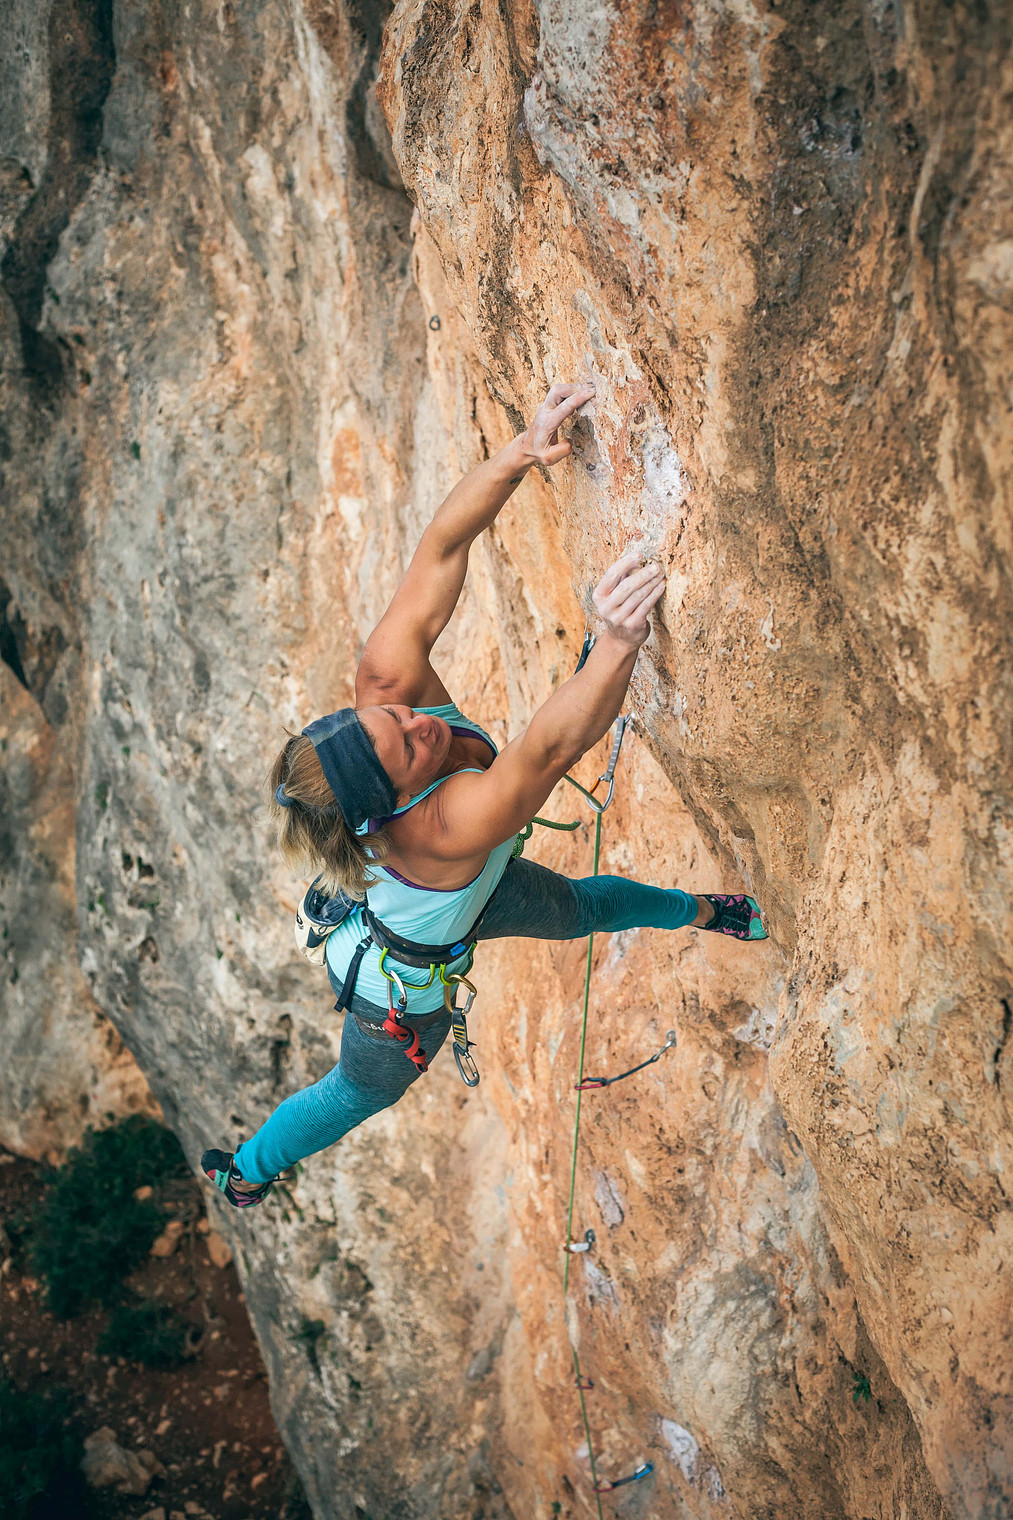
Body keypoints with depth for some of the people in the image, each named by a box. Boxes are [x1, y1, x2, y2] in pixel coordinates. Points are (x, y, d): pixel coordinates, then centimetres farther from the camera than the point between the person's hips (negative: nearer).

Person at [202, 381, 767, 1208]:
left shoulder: (386, 682, -37)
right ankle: (246, 1171, 55)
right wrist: (618, 643, -81)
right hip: (405, 973, -5)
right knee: (361, 1091, 25)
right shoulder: (440, 829, -52)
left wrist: (521, 453, -49)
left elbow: (441, 551, -38)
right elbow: (550, 747, -66)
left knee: (576, 906, 28)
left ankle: (699, 911, 58)